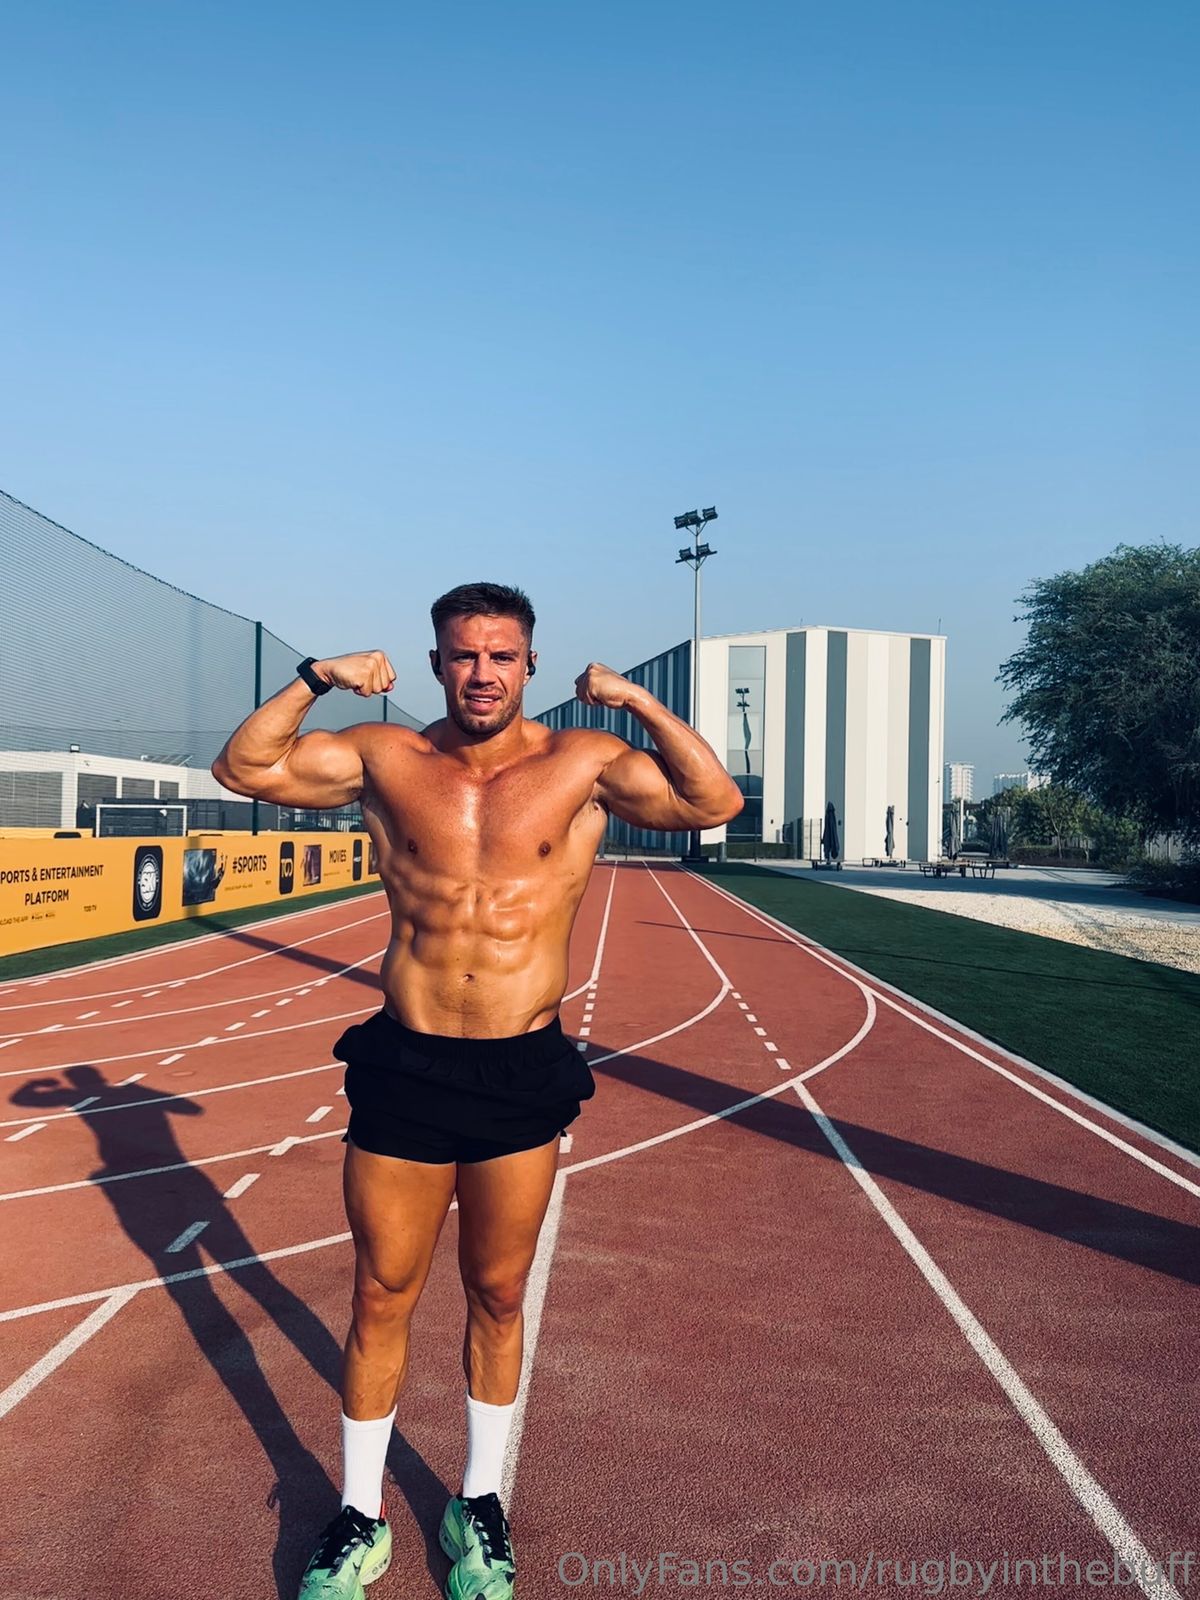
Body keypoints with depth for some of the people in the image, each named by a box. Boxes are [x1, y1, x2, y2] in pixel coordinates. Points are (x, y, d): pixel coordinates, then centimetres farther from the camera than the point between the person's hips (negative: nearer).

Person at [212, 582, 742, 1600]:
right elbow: (242, 767, 3)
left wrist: (638, 702, -15)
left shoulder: (584, 764, -3)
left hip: (524, 1075, -1)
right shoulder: (386, 759, 1)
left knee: (497, 1298, 15)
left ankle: (480, 1508, 37)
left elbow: (717, 802, -7)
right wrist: (316, 681, -10)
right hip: (405, 1067, 1)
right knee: (383, 1298, 12)